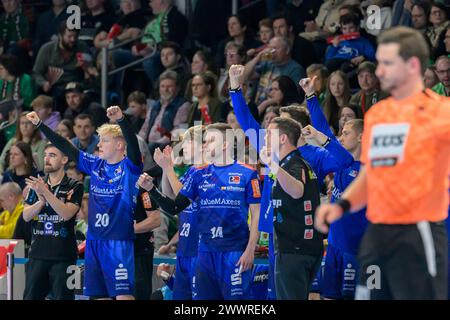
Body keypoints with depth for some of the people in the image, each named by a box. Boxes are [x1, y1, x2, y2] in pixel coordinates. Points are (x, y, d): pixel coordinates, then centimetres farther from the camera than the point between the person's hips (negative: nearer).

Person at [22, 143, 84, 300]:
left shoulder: (74, 187, -2)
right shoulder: (36, 184, 12)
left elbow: (67, 214, -16)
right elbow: (26, 216, 5)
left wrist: (46, 192, -22)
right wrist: (41, 201, -14)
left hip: (63, 256, -5)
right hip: (37, 253, 5)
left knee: (62, 297, -4)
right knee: (31, 296, 6)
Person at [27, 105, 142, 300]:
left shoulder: (130, 167, -6)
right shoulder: (95, 165, 10)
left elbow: (133, 145, -25)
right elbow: (66, 148, 14)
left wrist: (121, 120, -42)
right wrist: (39, 124, 12)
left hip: (119, 242, -6)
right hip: (94, 240, 6)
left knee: (123, 295, -11)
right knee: (98, 295, 8)